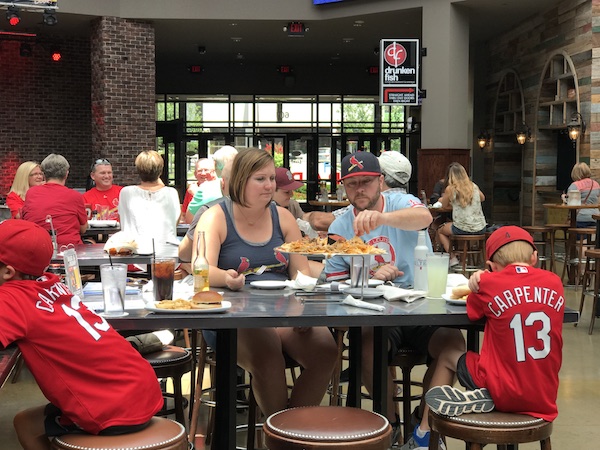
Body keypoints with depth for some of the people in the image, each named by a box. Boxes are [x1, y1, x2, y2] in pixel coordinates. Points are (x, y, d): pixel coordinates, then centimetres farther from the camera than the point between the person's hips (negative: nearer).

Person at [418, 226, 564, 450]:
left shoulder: (490, 283, -10)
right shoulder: (555, 282, 0)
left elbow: (474, 312, 9)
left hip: (503, 392, -4)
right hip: (544, 398, 4)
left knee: (446, 356, 23)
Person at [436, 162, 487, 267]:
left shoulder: (450, 189, -9)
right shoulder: (474, 186, 4)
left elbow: (444, 206, 8)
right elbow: (482, 198, 26)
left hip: (463, 229, -5)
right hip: (480, 228, 5)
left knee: (439, 231, 24)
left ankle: (453, 258, 14)